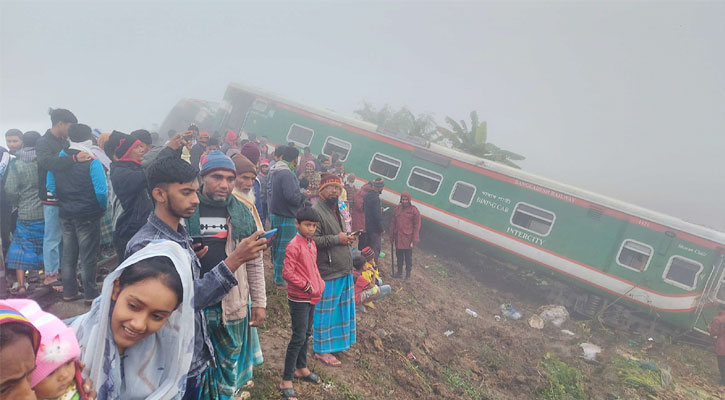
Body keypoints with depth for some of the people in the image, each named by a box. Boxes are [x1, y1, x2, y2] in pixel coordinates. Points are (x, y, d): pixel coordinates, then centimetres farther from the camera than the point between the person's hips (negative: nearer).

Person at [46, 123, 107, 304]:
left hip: (66, 215, 5)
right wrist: (103, 208, -3)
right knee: (87, 257, 3)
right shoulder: (92, 162, -16)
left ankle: (69, 292, 25)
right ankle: (90, 294, 10)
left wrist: (64, 201, 16)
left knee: (68, 255, 16)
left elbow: (50, 187, 4)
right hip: (88, 216, -5)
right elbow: (101, 191, -20)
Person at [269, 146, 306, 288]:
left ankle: (277, 277, 30)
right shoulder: (286, 174, -20)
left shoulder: (274, 171, 12)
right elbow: (292, 196, -28)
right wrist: (304, 195, -9)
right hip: (285, 216, -10)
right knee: (285, 249, -2)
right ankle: (281, 280, 6)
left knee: (277, 247, 18)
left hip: (275, 213, 10)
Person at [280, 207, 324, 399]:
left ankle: (301, 368, 37)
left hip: (312, 297, 8)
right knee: (299, 337, -6)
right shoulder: (294, 246, -18)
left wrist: (319, 284, 7)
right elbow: (287, 273, -23)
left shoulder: (312, 244, 8)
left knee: (307, 334, 19)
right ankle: (286, 381, 4)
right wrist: (305, 286, -17)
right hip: (299, 298, -8)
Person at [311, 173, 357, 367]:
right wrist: (337, 239, -21)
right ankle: (321, 349, 17)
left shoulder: (336, 210, 15)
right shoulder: (316, 211, -16)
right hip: (328, 272, -9)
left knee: (342, 309, 17)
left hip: (344, 270, 9)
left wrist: (347, 238, 8)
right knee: (325, 312, 3)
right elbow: (312, 240, -24)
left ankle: (336, 342, 34)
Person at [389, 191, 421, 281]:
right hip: (398, 239, 4)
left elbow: (417, 226, -9)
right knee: (399, 256, 17)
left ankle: (408, 275, 22)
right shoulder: (397, 208, 3)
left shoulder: (414, 210, -10)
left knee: (408, 258, 8)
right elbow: (393, 222, 9)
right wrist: (392, 236, 8)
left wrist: (414, 241, -12)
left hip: (408, 239, -4)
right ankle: (399, 272, 33)